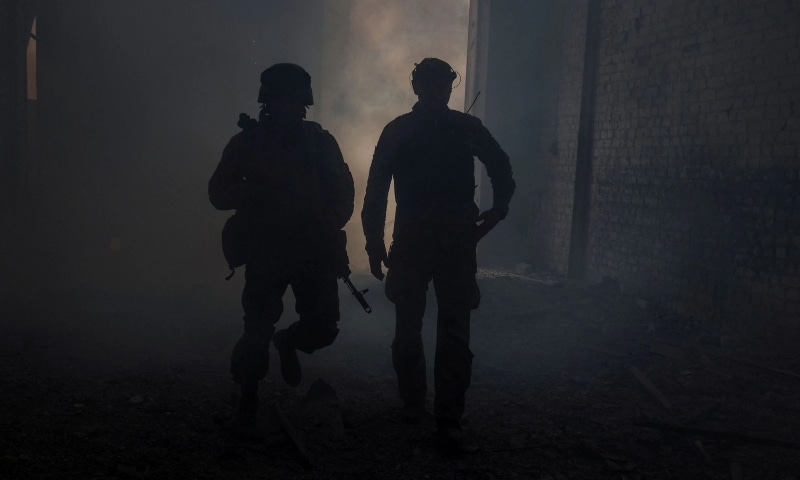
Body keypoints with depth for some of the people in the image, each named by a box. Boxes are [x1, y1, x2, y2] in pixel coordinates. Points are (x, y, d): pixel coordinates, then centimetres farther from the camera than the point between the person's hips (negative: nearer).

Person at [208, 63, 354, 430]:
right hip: (265, 251, -2)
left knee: (323, 326, -3)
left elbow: (343, 192, 7)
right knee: (258, 328, -6)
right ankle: (247, 398, 18)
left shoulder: (320, 141, 7)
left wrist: (328, 227, -11)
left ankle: (287, 343, 32)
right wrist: (258, 190, -20)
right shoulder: (247, 142, 2)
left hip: (314, 250, 2)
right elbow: (218, 194, -1)